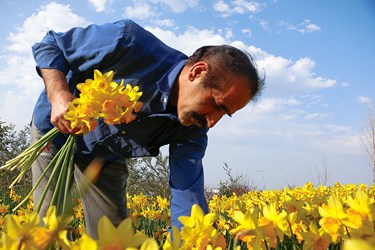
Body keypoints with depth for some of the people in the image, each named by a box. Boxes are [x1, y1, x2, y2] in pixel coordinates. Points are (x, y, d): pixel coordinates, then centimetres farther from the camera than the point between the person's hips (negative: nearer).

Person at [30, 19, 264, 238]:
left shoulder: (193, 130, -20)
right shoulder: (129, 42, -33)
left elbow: (188, 202, -20)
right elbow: (50, 44, -20)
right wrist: (59, 95, -36)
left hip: (106, 157, 3)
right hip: (55, 129, -3)